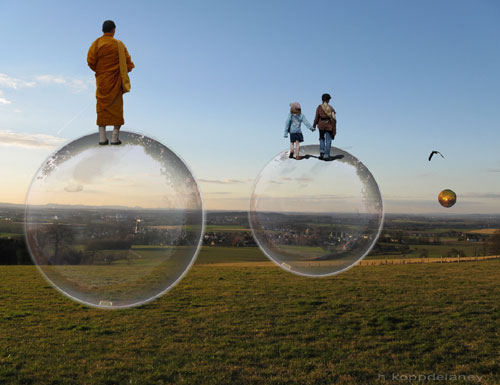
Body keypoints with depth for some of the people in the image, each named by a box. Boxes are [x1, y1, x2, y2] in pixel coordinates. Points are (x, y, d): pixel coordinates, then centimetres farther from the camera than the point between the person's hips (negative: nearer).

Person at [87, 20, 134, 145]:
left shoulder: (96, 43, -3)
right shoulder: (118, 44, -5)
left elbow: (90, 61, -8)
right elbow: (127, 61, -4)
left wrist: (98, 70, 10)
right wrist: (128, 68, 16)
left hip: (102, 80, 2)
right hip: (115, 81, -1)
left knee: (102, 106, 8)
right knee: (117, 106, 6)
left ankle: (102, 137, 6)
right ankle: (115, 137, 3)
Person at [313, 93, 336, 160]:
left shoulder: (319, 107, -5)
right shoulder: (331, 108, -6)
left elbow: (316, 118, -4)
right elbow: (333, 118, -9)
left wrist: (314, 125, 10)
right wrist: (334, 129, -3)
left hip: (321, 125, 1)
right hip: (329, 126, -1)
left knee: (322, 139, 23)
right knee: (328, 141, 8)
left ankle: (322, 152, 6)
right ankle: (326, 155, 5)